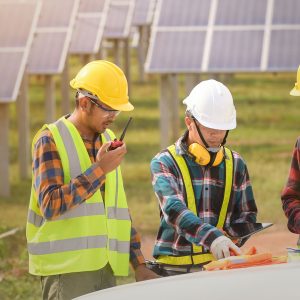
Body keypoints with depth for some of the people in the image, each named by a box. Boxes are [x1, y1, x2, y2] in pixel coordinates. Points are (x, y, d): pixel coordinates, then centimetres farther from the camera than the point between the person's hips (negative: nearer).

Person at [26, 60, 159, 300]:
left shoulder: (107, 140, 16)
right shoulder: (51, 139, -5)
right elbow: (50, 205, -17)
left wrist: (139, 265, 16)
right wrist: (99, 170, -18)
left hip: (106, 266, 7)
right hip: (66, 268, -7)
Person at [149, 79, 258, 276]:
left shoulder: (235, 164, 15)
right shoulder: (165, 163, 0)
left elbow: (247, 215, 18)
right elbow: (173, 209, -16)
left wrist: (228, 238, -5)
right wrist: (212, 237, -32)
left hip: (220, 265, 3)